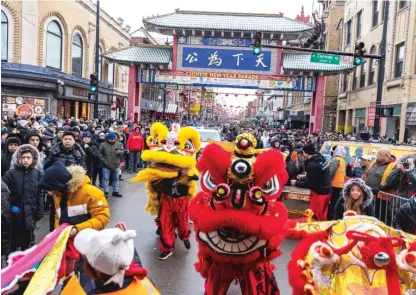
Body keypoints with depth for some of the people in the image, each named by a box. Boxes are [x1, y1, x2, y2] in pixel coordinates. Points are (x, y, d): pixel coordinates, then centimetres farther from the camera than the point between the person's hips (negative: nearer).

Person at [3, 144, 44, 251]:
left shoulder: (38, 174, 0)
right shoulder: (11, 173, -6)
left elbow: (40, 194, 2)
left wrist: (39, 212, 0)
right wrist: (10, 207, -13)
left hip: (30, 212, 2)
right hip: (16, 213, -1)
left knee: (27, 239, 14)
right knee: (14, 240, 10)